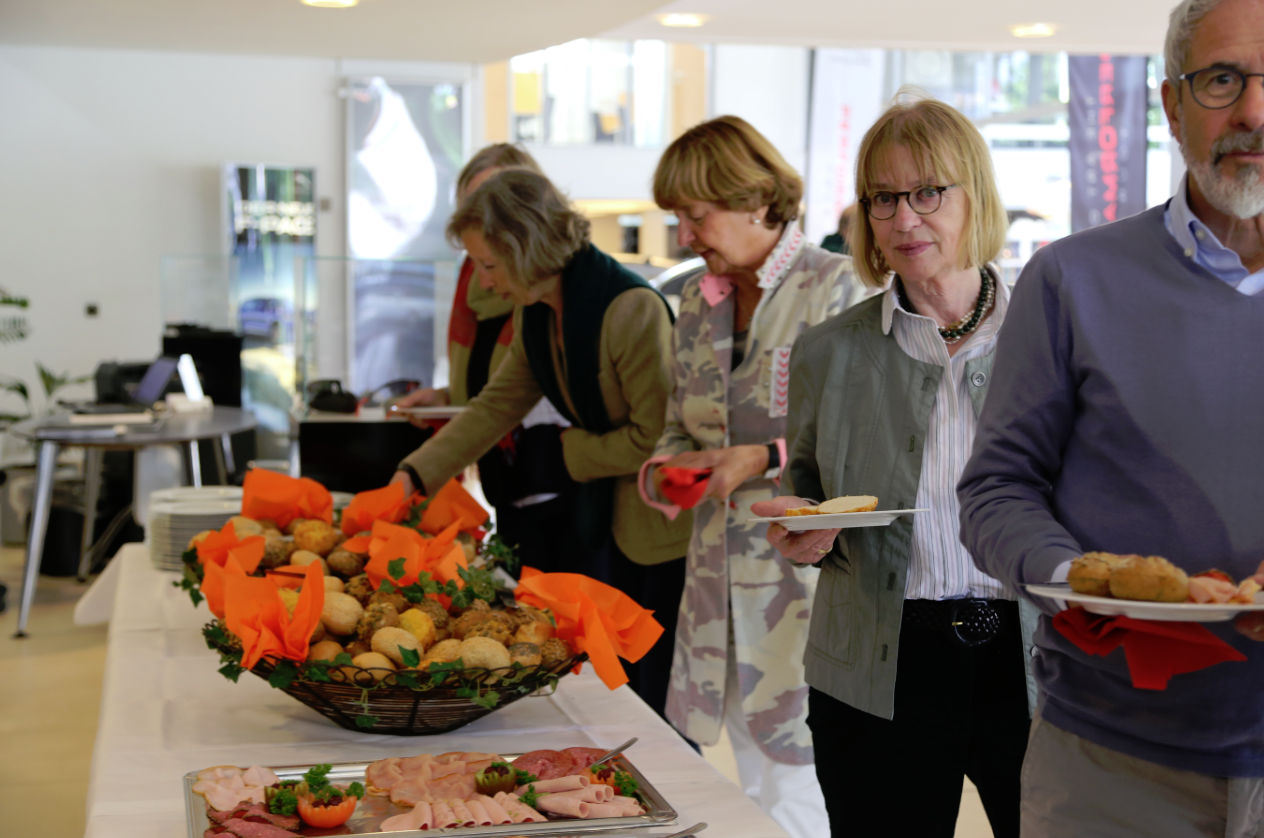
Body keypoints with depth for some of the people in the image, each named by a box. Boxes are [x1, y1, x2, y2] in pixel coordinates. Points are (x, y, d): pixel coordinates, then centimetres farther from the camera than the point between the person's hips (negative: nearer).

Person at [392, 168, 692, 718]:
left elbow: (653, 439, -21)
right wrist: (414, 475, 1)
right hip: (607, 522, 8)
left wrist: (570, 451, -8)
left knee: (658, 699, -1)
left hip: (667, 531, -8)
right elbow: (497, 404, 9)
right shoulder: (535, 314, 2)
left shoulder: (632, 307, -24)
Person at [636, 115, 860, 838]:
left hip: (808, 566, -6)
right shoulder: (698, 302, 14)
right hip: (723, 575, 7)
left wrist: (767, 459, -18)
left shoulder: (835, 287, -8)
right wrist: (665, 467, 2)